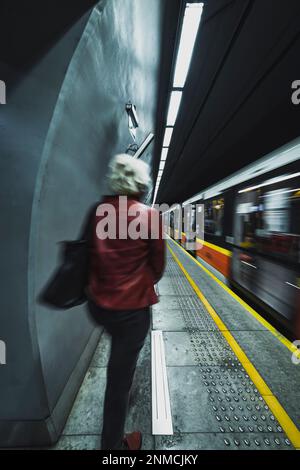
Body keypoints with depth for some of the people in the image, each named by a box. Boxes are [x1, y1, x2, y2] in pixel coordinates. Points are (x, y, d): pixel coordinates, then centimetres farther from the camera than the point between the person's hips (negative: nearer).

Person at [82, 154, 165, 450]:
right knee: (120, 376, 16)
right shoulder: (149, 214, -14)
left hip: (98, 302, 6)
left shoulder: (97, 211, -3)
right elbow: (157, 262, -5)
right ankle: (112, 443, 44)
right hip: (131, 307, -5)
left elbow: (91, 254, 4)